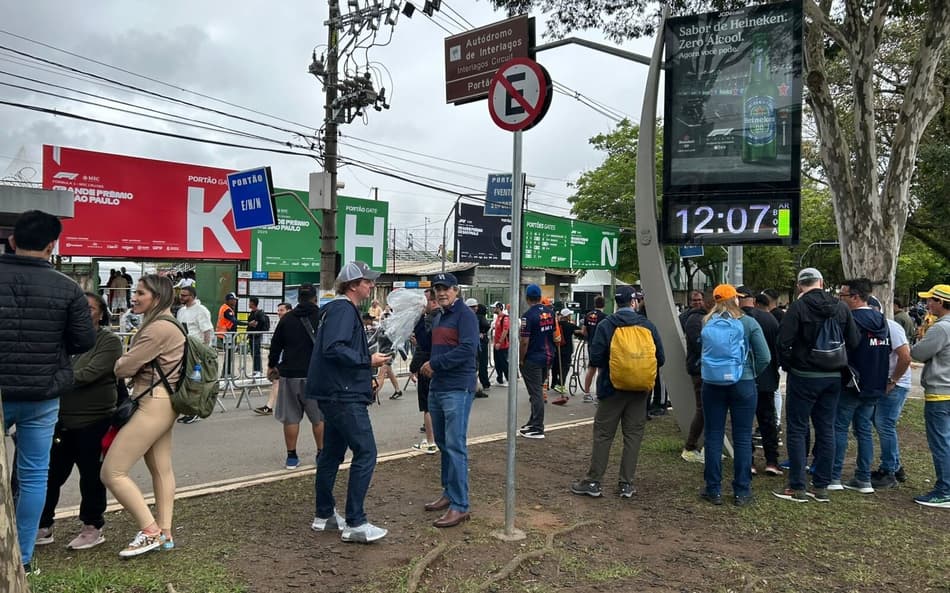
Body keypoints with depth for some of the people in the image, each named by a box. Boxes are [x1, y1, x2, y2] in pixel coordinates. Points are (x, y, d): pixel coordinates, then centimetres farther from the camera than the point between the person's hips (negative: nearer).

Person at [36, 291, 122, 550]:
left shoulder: (109, 341, -7)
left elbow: (88, 374, -17)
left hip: (93, 421, -5)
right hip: (62, 419, 5)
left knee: (91, 476, 7)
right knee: (51, 474, 11)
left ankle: (92, 528, 22)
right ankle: (43, 527, 26)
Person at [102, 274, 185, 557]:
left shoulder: (159, 328, -18)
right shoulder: (164, 324, 16)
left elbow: (124, 367, -15)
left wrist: (107, 366, 6)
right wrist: (124, 363, -3)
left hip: (154, 405, -11)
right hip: (161, 403, 11)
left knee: (112, 472, -7)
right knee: (162, 469, 15)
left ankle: (150, 531, -2)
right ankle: (165, 533, 23)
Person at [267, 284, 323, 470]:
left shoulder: (287, 319, 4)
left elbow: (276, 345, 9)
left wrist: (272, 366, 23)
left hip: (290, 374, 2)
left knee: (291, 418, 8)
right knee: (319, 417, 9)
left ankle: (291, 457, 11)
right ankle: (322, 454, 14)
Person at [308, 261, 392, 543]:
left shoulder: (341, 309, 17)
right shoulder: (343, 309, -14)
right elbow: (334, 349, -26)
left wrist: (366, 372, 16)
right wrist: (368, 360, -19)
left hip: (336, 395, 11)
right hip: (344, 395, -11)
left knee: (332, 453, 16)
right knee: (365, 453, -9)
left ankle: (324, 515, 26)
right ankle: (355, 523, -5)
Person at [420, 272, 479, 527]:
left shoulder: (465, 315, -10)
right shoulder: (438, 317, 18)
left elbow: (468, 349, -22)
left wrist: (435, 364, -18)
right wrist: (428, 366, 7)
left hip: (458, 389, -9)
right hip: (437, 388, 9)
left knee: (455, 446, -9)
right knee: (443, 444, 16)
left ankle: (460, 505, -4)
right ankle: (449, 492, 29)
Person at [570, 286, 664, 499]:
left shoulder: (606, 326, -7)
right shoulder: (648, 326, -1)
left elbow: (595, 359, -12)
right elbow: (660, 359, 0)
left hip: (612, 387, -2)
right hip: (640, 390, 2)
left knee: (603, 435, 5)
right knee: (633, 435, 10)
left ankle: (593, 482, 9)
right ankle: (627, 484, 14)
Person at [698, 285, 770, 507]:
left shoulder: (707, 323, -1)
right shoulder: (748, 323, -7)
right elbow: (765, 357, -8)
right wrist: (752, 374, 6)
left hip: (712, 385, 2)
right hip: (743, 384, -2)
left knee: (713, 436, 8)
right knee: (742, 438, 7)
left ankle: (713, 490, 14)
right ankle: (742, 492, 12)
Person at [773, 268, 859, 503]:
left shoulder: (798, 307, -12)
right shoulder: (841, 307, 2)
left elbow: (784, 342, -17)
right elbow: (854, 341, 3)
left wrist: (788, 366, -1)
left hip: (804, 376, -5)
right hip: (833, 377, 5)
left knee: (796, 430, 2)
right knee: (826, 430, 12)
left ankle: (797, 487, 4)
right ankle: (821, 486, 18)